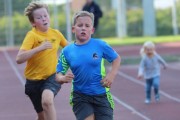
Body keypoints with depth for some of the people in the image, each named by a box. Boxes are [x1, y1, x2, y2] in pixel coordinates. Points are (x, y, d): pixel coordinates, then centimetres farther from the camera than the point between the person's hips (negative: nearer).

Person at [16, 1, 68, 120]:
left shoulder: (56, 33, -2)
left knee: (47, 101, -32)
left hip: (52, 77, 1)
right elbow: (19, 59, -28)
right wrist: (39, 48, -34)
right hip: (34, 80, -1)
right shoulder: (32, 35, -14)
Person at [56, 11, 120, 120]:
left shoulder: (100, 45, -6)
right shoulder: (67, 51, -3)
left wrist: (112, 75, -8)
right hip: (80, 96, 0)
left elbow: (116, 58, 8)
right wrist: (64, 78, -21)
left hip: (102, 95, 0)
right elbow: (58, 75, 2)